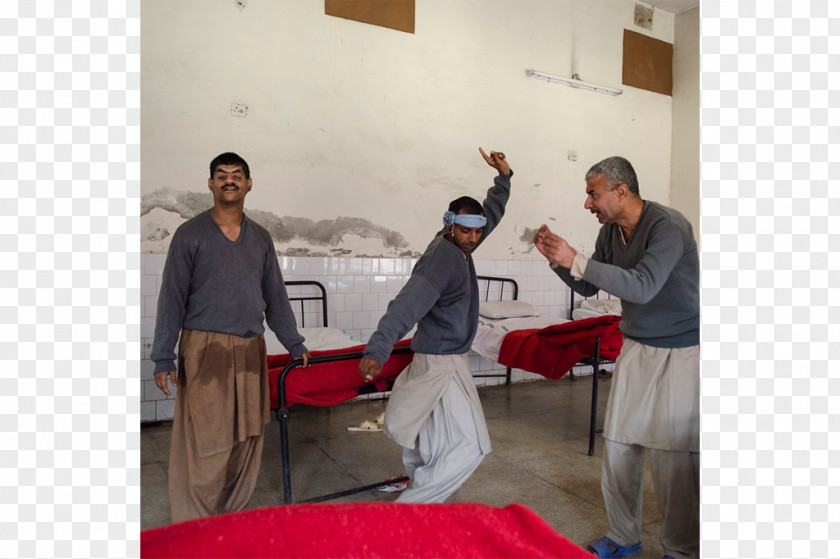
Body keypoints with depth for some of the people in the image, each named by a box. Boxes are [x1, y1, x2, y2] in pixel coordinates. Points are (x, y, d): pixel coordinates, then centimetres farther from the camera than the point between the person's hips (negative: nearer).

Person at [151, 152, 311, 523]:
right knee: (204, 443, -2)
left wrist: (295, 345, 16)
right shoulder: (191, 234, 1)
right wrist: (163, 357, -4)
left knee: (247, 440, 9)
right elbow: (172, 298, 0)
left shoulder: (260, 238, 13)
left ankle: (231, 516, 25)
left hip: (250, 350, 4)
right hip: (205, 349, -4)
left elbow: (276, 296, 17)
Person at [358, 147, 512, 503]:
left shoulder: (458, 247, 8)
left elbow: (492, 213, 26)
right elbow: (407, 304, -36)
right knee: (471, 446, -8)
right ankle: (408, 508, 0)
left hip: (446, 359, 9)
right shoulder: (442, 259, -21)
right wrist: (377, 351, -47)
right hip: (441, 363, -9)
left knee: (433, 451, 18)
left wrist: (503, 176, 21)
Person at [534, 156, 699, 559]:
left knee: (674, 454, -1)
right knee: (618, 444, 8)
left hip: (680, 352, -7)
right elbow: (588, 288, 11)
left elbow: (642, 287, -32)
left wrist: (576, 261, -33)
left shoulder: (668, 226, -20)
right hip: (636, 347, 7)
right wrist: (557, 259, -6)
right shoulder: (611, 231, 3)